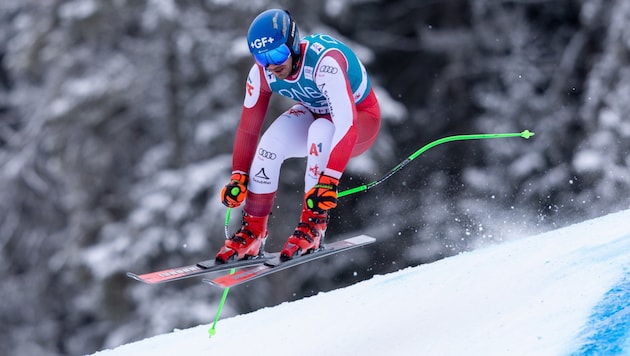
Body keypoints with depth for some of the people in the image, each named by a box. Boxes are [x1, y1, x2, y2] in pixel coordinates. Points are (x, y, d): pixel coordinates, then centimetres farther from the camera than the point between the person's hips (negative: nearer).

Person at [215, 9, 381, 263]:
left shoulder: (324, 62, -38)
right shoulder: (262, 73, -19)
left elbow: (346, 125, -44)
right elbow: (248, 127, -8)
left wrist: (329, 180, -51)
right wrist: (238, 177, -14)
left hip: (361, 117, -5)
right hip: (314, 114, 5)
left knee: (321, 130, -36)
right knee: (271, 142, -23)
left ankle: (313, 226, -24)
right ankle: (253, 231, -9)